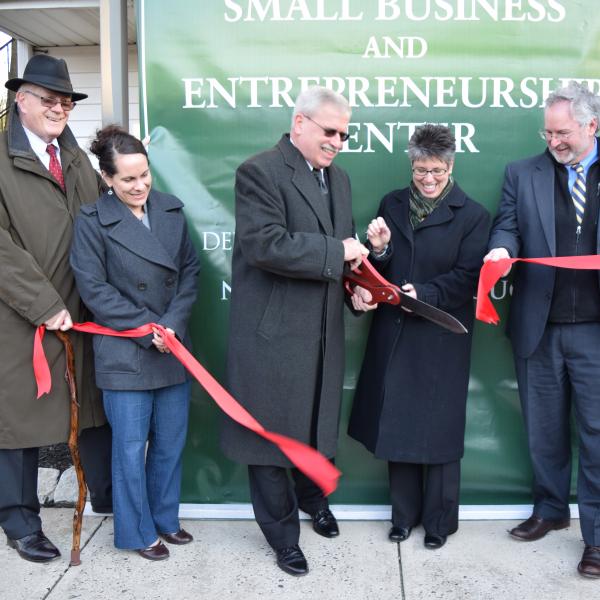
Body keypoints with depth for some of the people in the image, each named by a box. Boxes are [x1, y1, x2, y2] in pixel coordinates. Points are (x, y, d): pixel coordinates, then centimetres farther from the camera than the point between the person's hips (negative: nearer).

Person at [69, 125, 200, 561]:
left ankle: (165, 517, 34)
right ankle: (137, 532, 25)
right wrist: (148, 329, -12)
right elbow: (94, 288, -9)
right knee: (131, 446, 6)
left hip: (173, 346, 4)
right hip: (124, 353, -4)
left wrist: (172, 324, -8)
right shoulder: (92, 221, -7)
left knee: (171, 440, 14)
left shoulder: (171, 210, 4)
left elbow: (190, 270, 4)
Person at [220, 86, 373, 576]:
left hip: (324, 330, 7)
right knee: (272, 430, 7)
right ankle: (284, 534, 26)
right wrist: (337, 252, -20)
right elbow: (264, 245, -25)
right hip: (274, 331, -7)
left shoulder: (338, 178, 14)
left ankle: (314, 498, 47)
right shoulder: (260, 172, -12)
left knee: (319, 423, 21)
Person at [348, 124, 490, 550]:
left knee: (438, 429, 6)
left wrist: (424, 293, -23)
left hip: (441, 340, -4)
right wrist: (380, 249, -14)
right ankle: (404, 514, 28)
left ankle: (439, 520, 24)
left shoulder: (472, 215, -4)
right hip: (394, 335, 4)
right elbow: (381, 271, 7)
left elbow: (466, 278, -9)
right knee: (396, 426, 11)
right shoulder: (392, 205, 8)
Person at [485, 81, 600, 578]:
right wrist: (502, 248, -21)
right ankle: (550, 509, 34)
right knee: (544, 429, 15)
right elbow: (508, 226, 1)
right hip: (539, 327, 2)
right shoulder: (522, 174, 5)